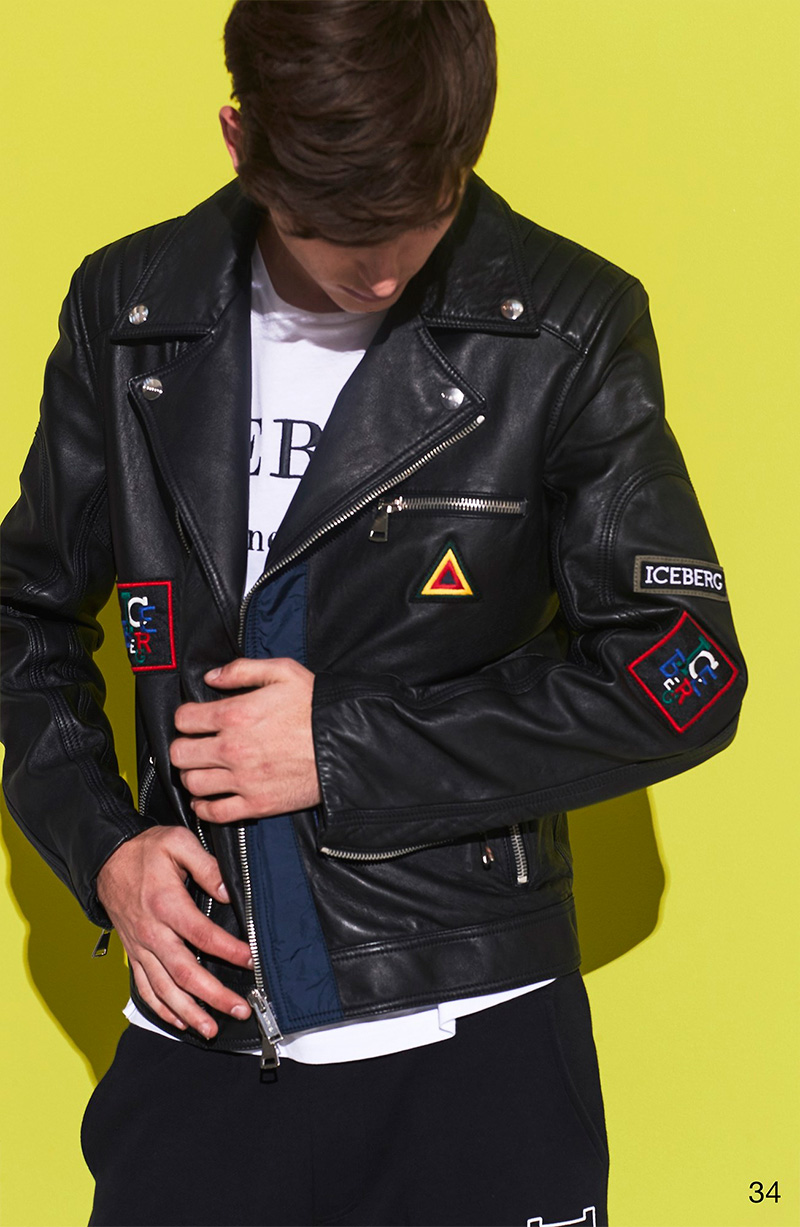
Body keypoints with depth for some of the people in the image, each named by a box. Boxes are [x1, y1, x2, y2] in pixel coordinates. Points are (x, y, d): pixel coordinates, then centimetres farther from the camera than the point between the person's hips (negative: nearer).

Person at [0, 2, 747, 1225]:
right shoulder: (128, 312, 2)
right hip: (196, 1024, 3)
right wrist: (101, 842, -4)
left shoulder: (570, 330, -7)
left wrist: (344, 748, -11)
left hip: (468, 1039, -2)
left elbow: (682, 682, -8)